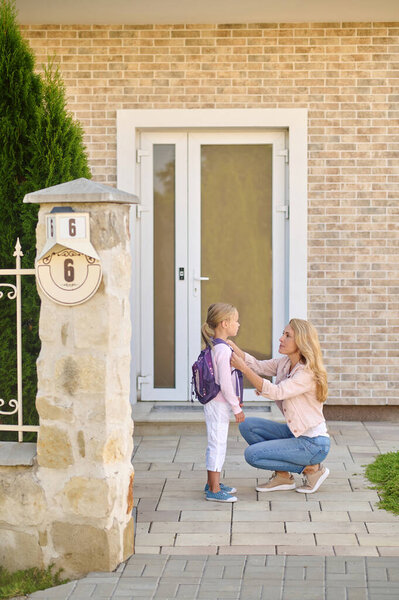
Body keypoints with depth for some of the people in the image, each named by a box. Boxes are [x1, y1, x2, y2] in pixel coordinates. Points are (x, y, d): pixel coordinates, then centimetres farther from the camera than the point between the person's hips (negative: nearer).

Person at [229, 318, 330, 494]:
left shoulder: (308, 373, -22)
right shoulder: (284, 363, 5)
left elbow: (276, 392, -31)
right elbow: (258, 365, -3)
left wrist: (243, 368, -34)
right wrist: (231, 346, -16)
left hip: (313, 443, -9)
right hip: (295, 433, 9)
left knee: (252, 454, -13)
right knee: (247, 425, -1)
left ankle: (312, 468, -2)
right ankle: (282, 476, 7)